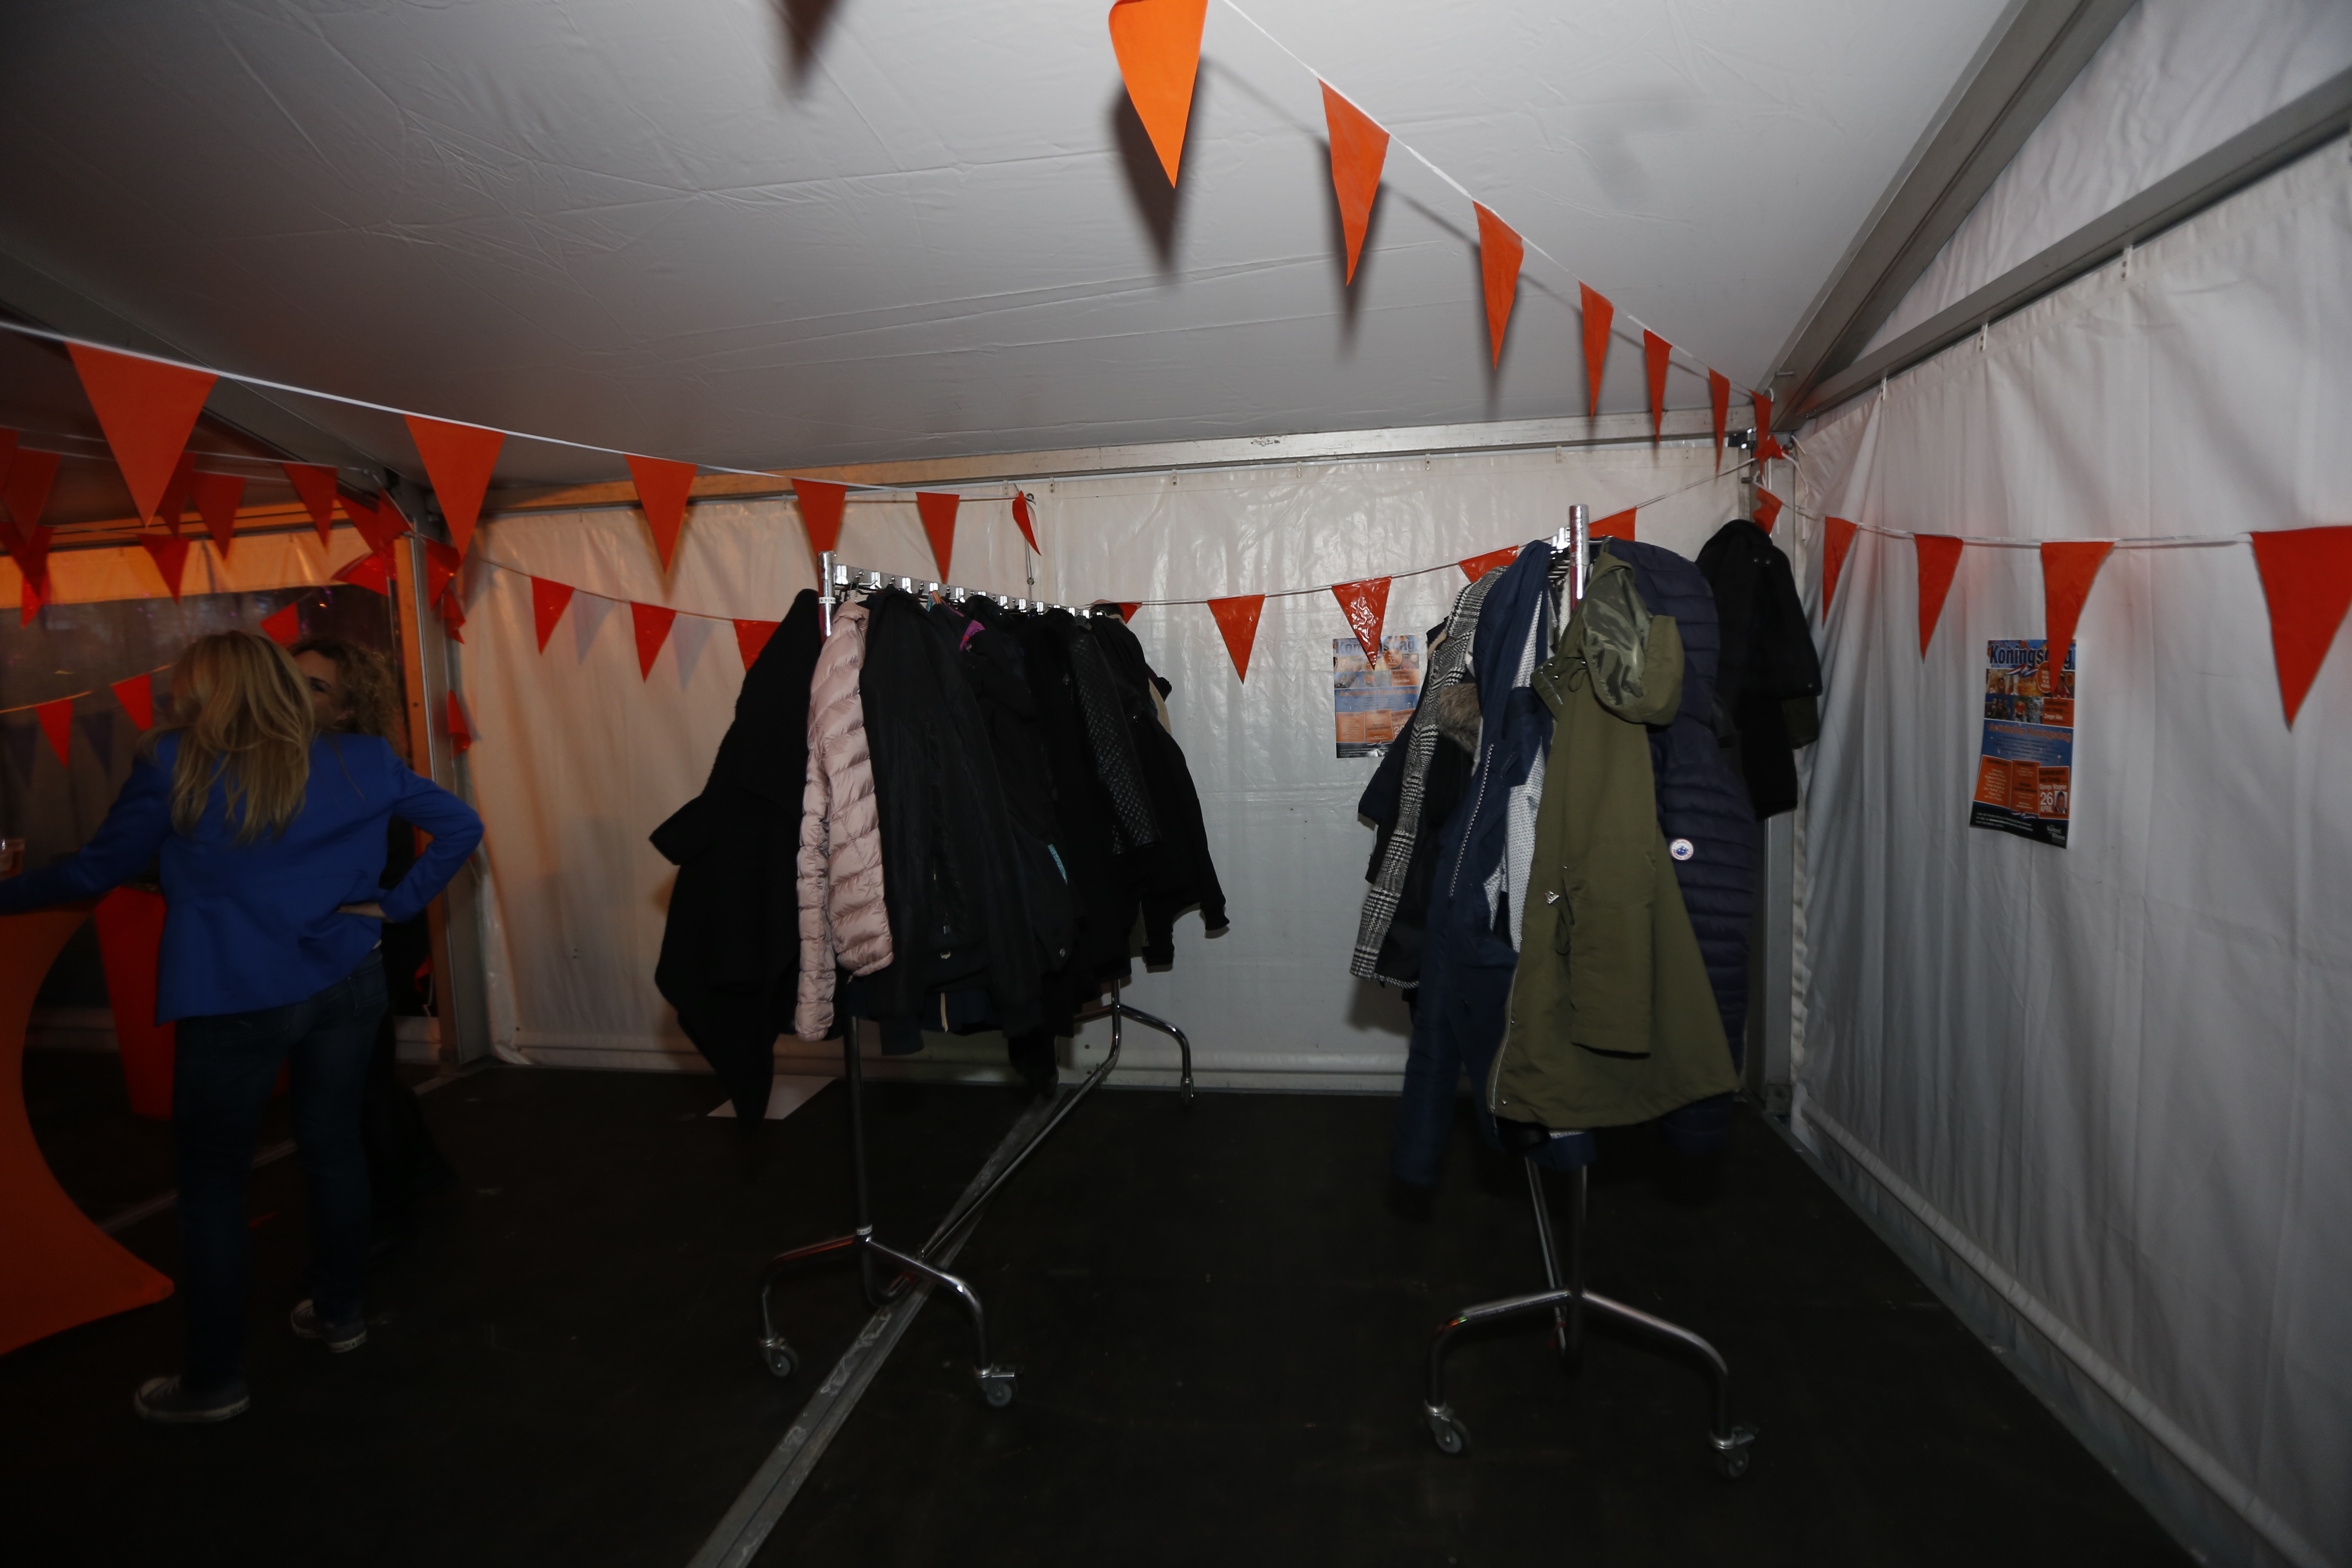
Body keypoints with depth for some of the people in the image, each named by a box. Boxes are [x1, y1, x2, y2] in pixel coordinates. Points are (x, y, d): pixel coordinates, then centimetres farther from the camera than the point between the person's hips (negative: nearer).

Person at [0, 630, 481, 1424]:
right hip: (345, 986, 4)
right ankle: (339, 1313, 32)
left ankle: (214, 1379, 20)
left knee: (212, 1181, 9)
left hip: (233, 1004, -3)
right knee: (334, 1148, 16)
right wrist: (395, 904, 3)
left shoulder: (175, 768, -8)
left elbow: (94, 871, 1)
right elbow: (460, 825, 2)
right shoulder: (359, 762, 1)